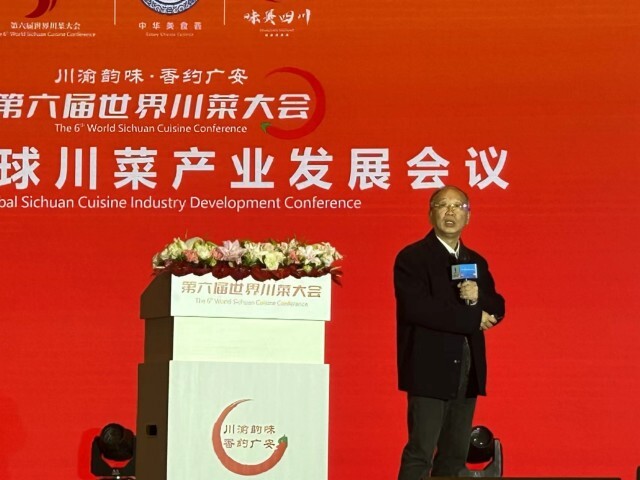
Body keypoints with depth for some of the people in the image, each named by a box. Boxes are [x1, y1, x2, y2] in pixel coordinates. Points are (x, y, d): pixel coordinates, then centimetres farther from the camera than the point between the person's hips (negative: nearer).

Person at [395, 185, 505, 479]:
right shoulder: (412, 258, -5)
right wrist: (473, 318, -13)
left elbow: (497, 310, 12)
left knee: (456, 455, 9)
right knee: (420, 454, -8)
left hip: (468, 370, 7)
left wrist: (478, 298, -12)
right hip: (430, 370, -7)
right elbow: (416, 308, -18)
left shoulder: (476, 262, 16)